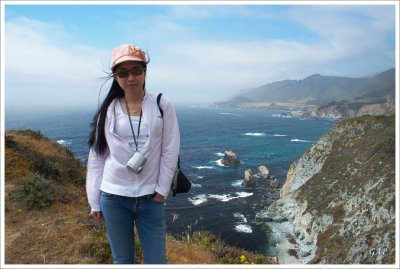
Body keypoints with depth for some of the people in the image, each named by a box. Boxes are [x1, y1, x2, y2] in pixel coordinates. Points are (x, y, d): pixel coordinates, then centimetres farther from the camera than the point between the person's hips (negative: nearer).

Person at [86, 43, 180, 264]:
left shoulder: (163, 106, -4)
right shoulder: (108, 110, -1)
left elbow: (170, 153, -4)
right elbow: (96, 156, 2)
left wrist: (160, 192, -5)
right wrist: (94, 201, 2)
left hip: (150, 198, -1)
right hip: (113, 197, 1)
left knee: (156, 260, 8)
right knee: (122, 260, 15)